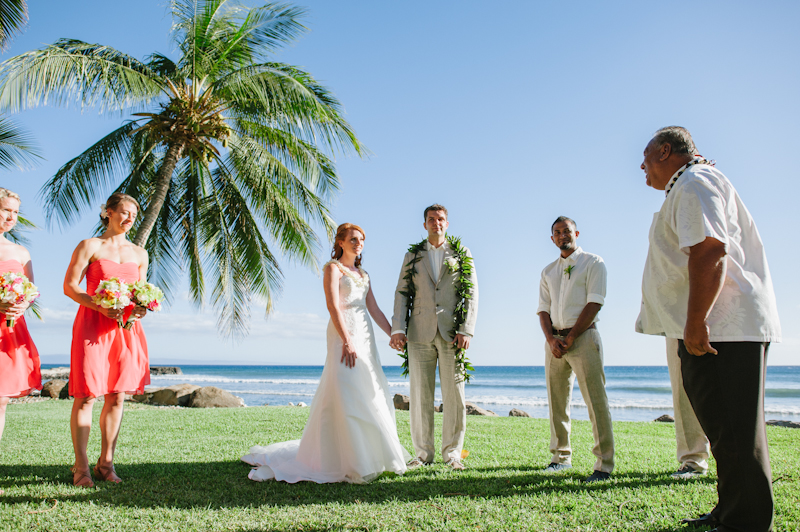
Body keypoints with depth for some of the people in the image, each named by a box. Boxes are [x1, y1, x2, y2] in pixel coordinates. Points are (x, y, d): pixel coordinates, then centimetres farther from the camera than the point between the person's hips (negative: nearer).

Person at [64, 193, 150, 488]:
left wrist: (141, 308, -4)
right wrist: (102, 307, -17)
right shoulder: (89, 246, 2)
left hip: (126, 327, 4)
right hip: (92, 324, -4)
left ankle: (106, 463, 12)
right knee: (86, 395, -5)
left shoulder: (139, 254, 16)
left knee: (117, 396, 3)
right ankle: (81, 467, 2)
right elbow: (69, 286, -4)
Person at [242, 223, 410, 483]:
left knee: (371, 395, 9)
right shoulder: (333, 268, -1)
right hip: (344, 335, -8)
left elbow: (375, 310, 17)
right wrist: (347, 340, -23)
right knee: (346, 395, -11)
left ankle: (371, 455, 21)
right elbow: (333, 305, -13)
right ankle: (352, 464, -9)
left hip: (365, 337, 8)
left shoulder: (362, 273, 21)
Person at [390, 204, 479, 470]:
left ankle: (452, 453, 10)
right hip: (420, 333, 1)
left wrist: (466, 330, -7)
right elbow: (401, 293, 8)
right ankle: (423, 453, 11)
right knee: (420, 395, 2)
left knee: (454, 396, 0)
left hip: (451, 334, -1)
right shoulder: (413, 256, 14)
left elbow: (472, 294, 4)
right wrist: (397, 329, -4)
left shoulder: (462, 254, 11)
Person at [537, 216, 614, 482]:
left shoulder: (592, 263, 3)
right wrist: (551, 339, -5)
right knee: (557, 401, 7)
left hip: (583, 336, -5)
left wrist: (570, 338, -12)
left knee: (595, 399, -10)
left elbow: (594, 304, -7)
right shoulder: (548, 271, 19)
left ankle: (604, 464, -8)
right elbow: (543, 309, 13)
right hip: (554, 339, 6)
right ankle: (561, 457, 17)